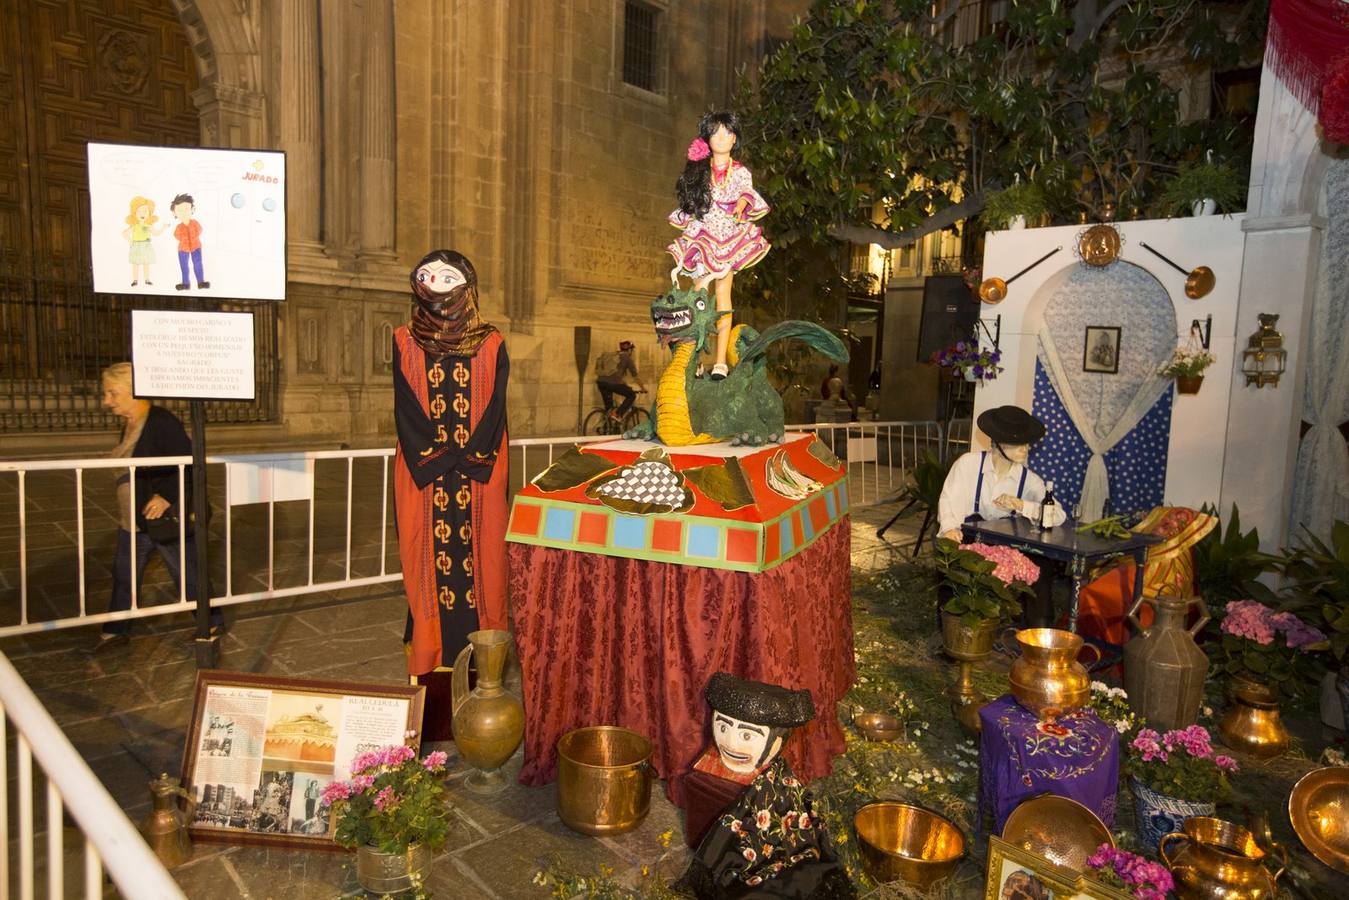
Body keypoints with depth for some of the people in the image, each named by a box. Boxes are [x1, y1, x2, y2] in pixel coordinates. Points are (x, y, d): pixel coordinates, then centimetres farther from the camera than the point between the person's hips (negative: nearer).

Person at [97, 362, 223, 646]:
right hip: (133, 523, 9)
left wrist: (167, 496, -28)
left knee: (187, 575, 6)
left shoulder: (161, 422, -20)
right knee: (123, 577, 17)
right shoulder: (130, 425, 7)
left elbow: (189, 465, -23)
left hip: (166, 519, -9)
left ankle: (213, 623, 24)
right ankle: (113, 633, 32)